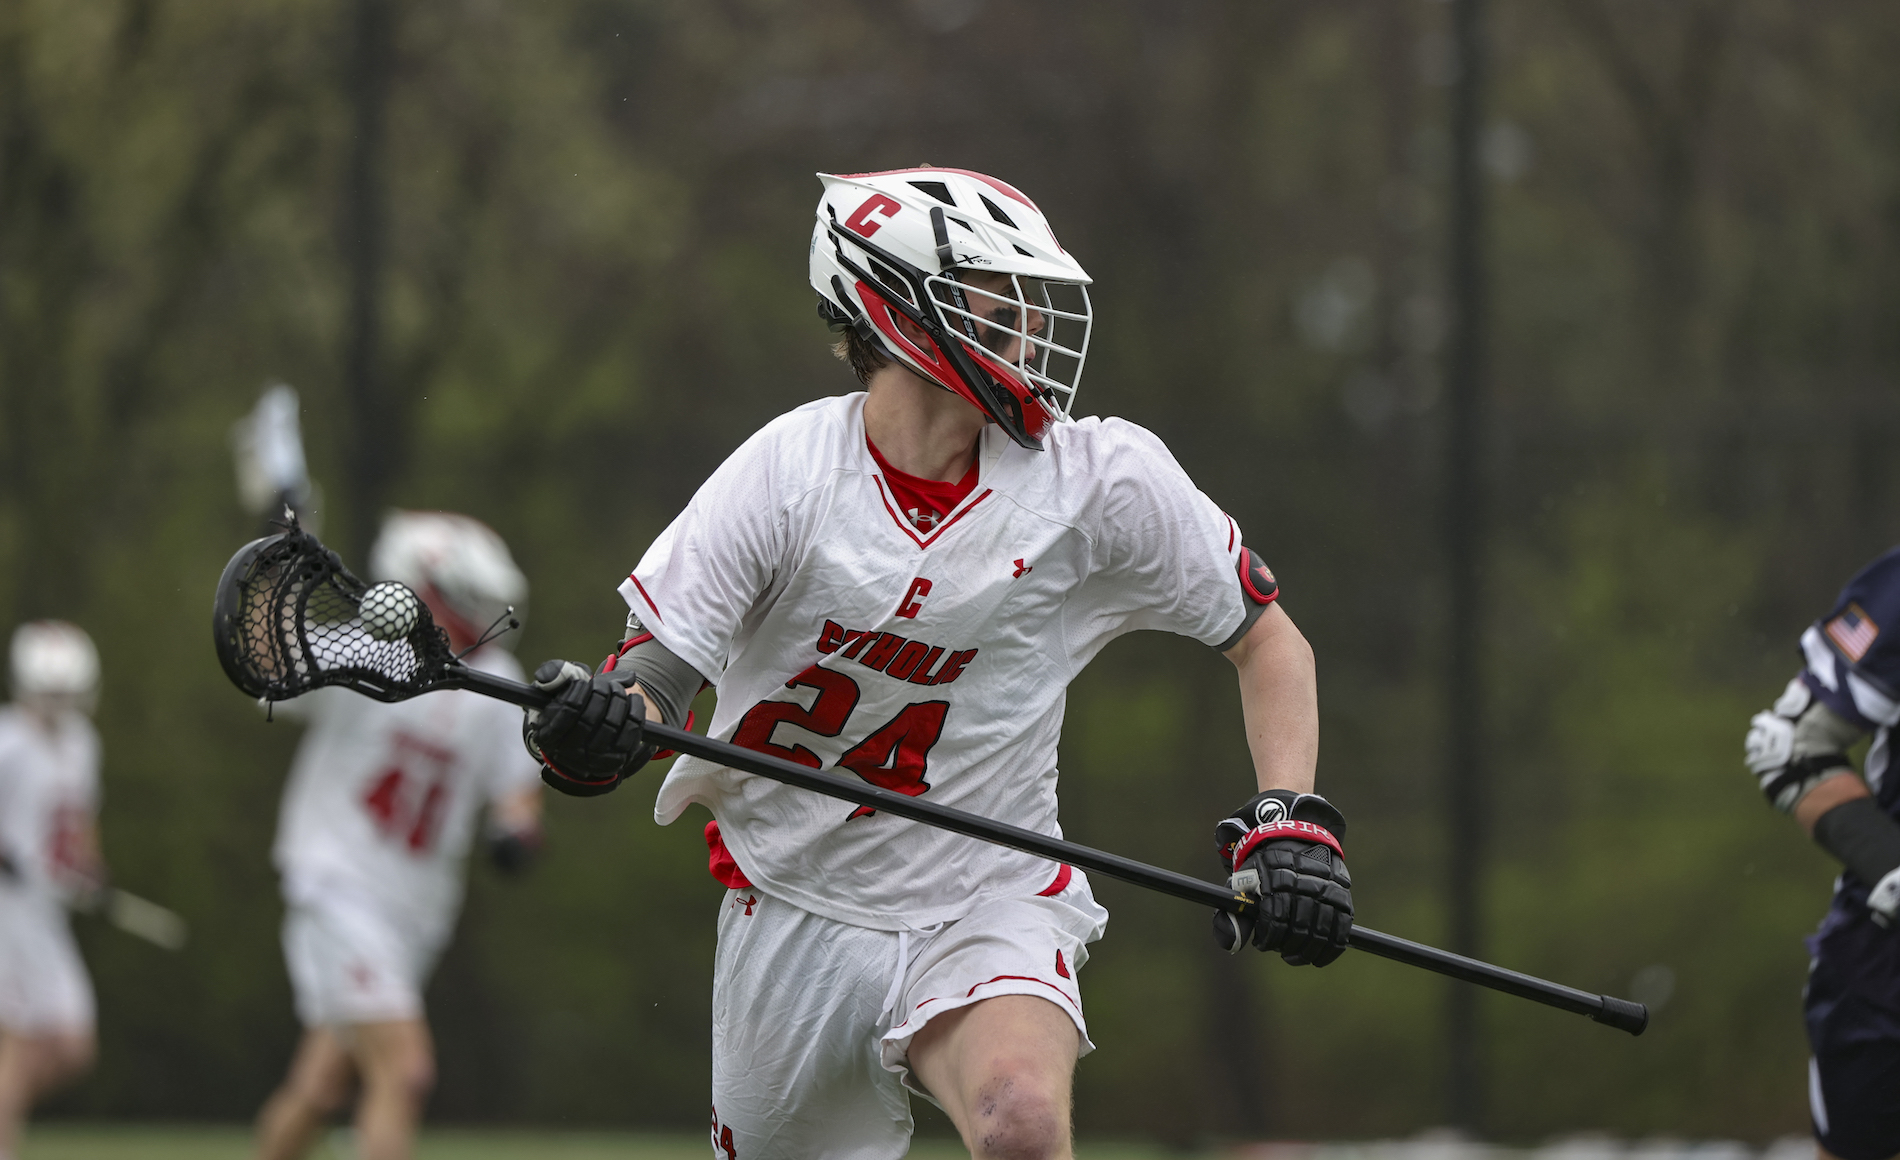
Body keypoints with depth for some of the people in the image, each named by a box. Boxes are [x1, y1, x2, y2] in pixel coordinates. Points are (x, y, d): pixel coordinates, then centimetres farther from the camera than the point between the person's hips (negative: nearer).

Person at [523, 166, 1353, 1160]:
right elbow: (649, 682, -15)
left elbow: (1267, 639, 5)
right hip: (798, 916, 1)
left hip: (991, 905, -1)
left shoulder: (1102, 478, -7)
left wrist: (1290, 817, -10)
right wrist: (593, 732, -39)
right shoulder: (786, 473, -12)